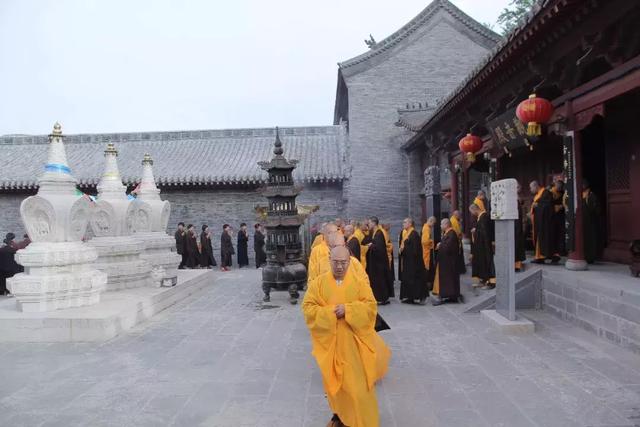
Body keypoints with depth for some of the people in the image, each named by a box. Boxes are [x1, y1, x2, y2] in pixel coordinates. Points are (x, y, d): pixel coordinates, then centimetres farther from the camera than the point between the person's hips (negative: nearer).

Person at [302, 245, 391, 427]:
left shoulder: (359, 281, -4)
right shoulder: (318, 282, -3)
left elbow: (370, 306, -8)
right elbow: (308, 308, -6)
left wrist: (347, 309, -21)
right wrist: (330, 312, -18)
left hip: (353, 340, -1)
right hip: (330, 340, 1)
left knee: (357, 381, 3)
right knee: (335, 379, 12)